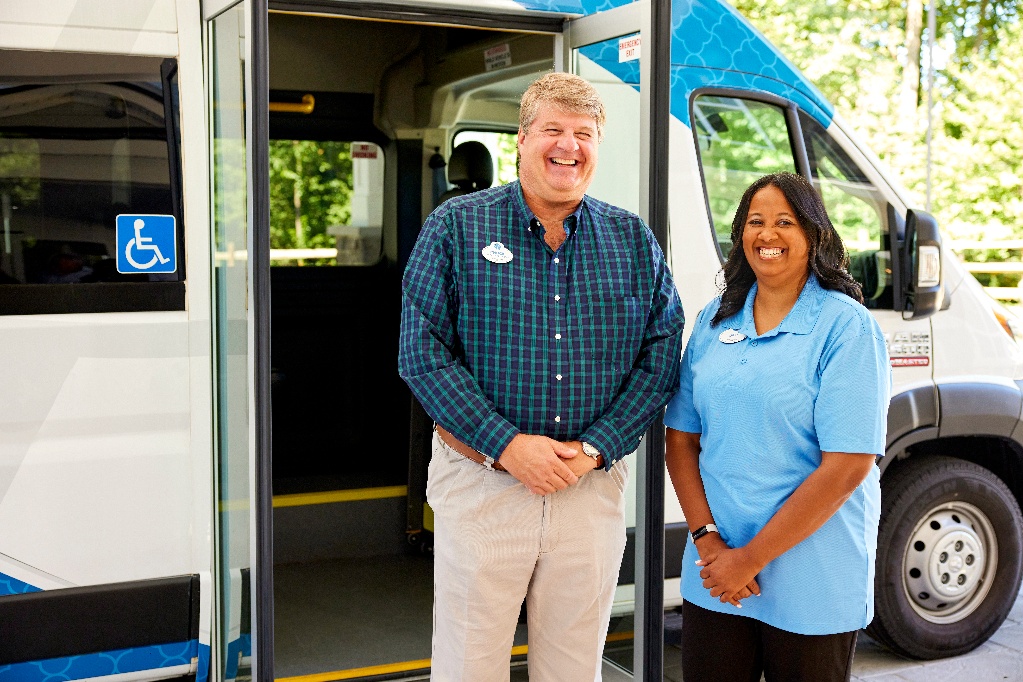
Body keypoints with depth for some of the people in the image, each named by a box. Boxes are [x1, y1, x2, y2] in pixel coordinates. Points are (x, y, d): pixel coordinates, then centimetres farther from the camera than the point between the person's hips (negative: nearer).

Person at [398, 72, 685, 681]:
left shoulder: (635, 242, 7)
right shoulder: (455, 227, -1)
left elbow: (661, 359, 3)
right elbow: (423, 352, -7)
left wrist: (595, 448, -10)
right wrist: (507, 444, -16)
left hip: (594, 488, 3)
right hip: (481, 485, -2)